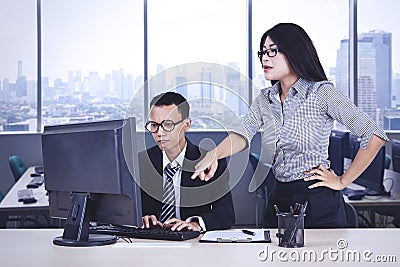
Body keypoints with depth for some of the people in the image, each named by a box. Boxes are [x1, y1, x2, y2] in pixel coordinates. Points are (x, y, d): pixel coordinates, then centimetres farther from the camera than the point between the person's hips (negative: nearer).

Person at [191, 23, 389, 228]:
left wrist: (342, 181, -11)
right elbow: (243, 135, -10)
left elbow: (375, 136, -16)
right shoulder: (265, 99, 7)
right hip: (280, 199, 6)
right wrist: (214, 154, -30)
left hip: (320, 202, -5)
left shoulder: (321, 92, -12)